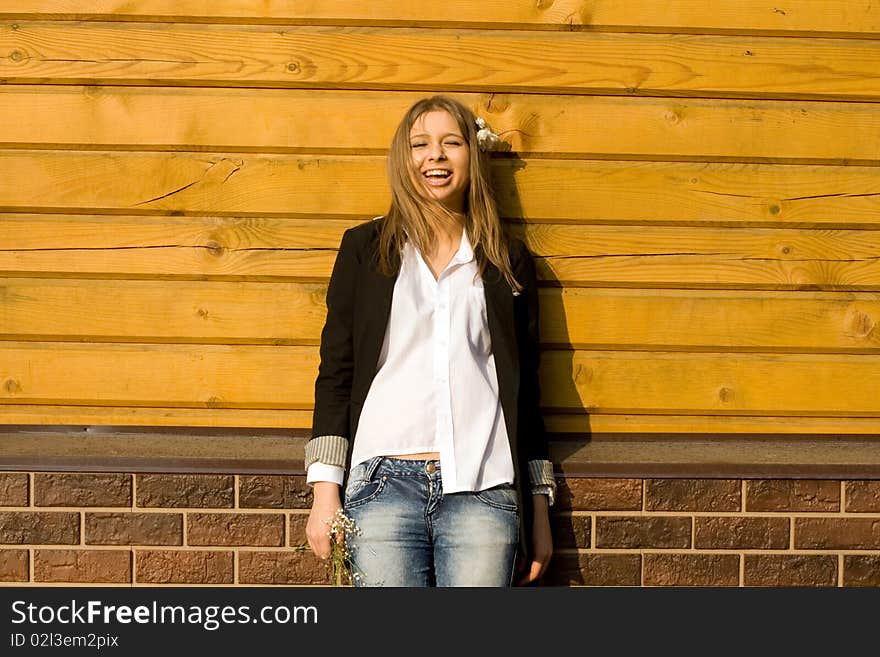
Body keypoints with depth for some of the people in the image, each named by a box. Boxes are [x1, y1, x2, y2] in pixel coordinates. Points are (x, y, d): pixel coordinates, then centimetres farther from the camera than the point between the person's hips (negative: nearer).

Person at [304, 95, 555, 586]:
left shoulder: (509, 262, 14)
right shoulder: (364, 248, 11)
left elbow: (526, 389, 15)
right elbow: (336, 371, 9)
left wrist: (540, 510, 12)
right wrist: (326, 491, 1)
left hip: (483, 490, 1)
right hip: (385, 484, 0)